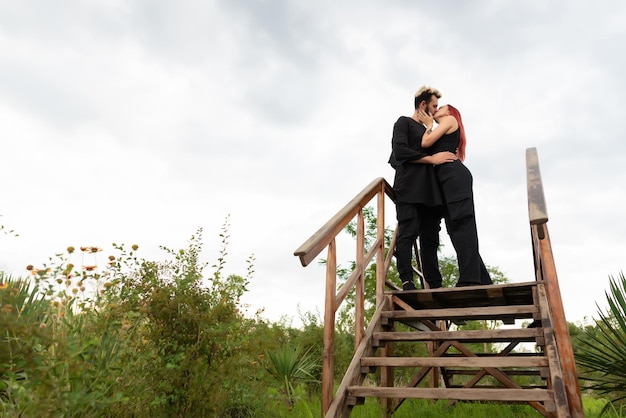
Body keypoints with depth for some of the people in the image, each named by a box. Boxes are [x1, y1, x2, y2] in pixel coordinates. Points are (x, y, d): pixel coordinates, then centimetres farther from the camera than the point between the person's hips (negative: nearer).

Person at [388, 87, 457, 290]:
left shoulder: (427, 131, 31)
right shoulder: (404, 122, 8)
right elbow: (400, 151, -9)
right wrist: (432, 159, -8)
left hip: (428, 191, 8)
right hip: (409, 189, -8)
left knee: (430, 238, 2)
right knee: (408, 233, -14)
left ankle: (435, 285, 2)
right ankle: (407, 281, -16)